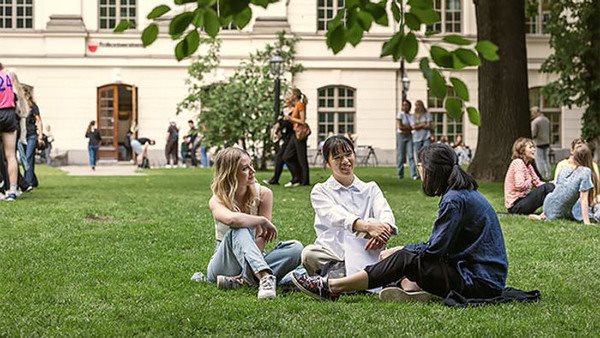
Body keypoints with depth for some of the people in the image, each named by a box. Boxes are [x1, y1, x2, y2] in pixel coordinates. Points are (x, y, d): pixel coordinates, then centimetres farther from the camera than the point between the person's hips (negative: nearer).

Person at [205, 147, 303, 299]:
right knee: (238, 230, -33)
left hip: (252, 262, 3)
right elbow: (232, 219, -40)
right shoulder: (217, 200, -13)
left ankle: (243, 279, -35)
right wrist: (262, 221, -25)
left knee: (295, 248, -22)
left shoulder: (263, 194, -6)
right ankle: (266, 276, -51)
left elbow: (262, 238, -12)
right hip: (223, 265, -3)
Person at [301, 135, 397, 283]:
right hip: (332, 253, -1)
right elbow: (335, 215, -11)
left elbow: (385, 213, -1)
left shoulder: (371, 189, 19)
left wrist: (384, 230, -29)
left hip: (365, 253, 2)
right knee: (309, 254, -34)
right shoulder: (321, 191, 10)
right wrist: (367, 226, -32)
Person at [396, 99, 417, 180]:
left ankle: (414, 174, -14)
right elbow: (400, 127, -11)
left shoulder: (411, 116, 10)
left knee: (411, 155, -8)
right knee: (401, 156, 0)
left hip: (409, 136, 3)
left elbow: (413, 127, 5)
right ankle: (400, 174, 11)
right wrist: (409, 127, -3)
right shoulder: (400, 114, -2)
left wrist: (406, 128, -10)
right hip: (401, 136, -3)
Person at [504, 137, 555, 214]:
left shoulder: (528, 165, 17)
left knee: (550, 186, 3)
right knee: (547, 187, -19)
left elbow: (537, 182, 13)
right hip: (515, 205, -10)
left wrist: (551, 183, -4)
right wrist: (529, 181, -7)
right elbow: (520, 185, -26)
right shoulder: (518, 163, -13)